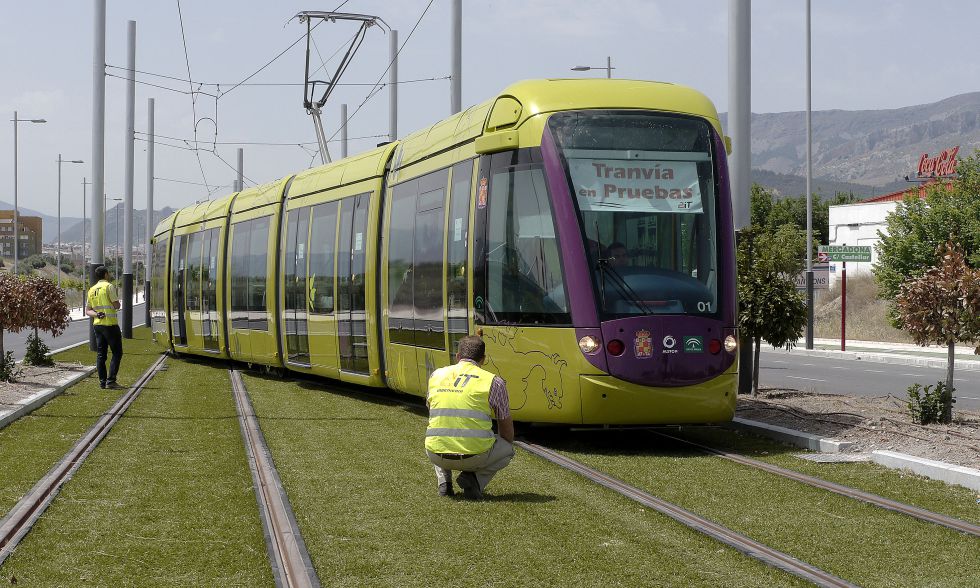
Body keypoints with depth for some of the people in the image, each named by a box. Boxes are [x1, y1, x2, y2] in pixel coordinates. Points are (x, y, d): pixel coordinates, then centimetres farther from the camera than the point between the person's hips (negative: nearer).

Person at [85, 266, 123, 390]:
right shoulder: (109, 286, -9)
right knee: (117, 353, 0)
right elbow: (117, 306, -10)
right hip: (110, 324, -7)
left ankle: (102, 382, 6)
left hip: (98, 324, 7)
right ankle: (110, 381, -9)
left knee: (101, 354, 8)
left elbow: (87, 311, 10)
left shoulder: (92, 290, 13)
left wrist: (97, 314, -5)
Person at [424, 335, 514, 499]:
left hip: (437, 456, 4)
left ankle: (443, 480, 14)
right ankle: (474, 478, 1)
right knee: (507, 447, 26)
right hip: (475, 456, -4)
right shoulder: (494, 382, 2)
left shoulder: (436, 376, 12)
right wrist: (507, 448, 35)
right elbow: (506, 427, 13)